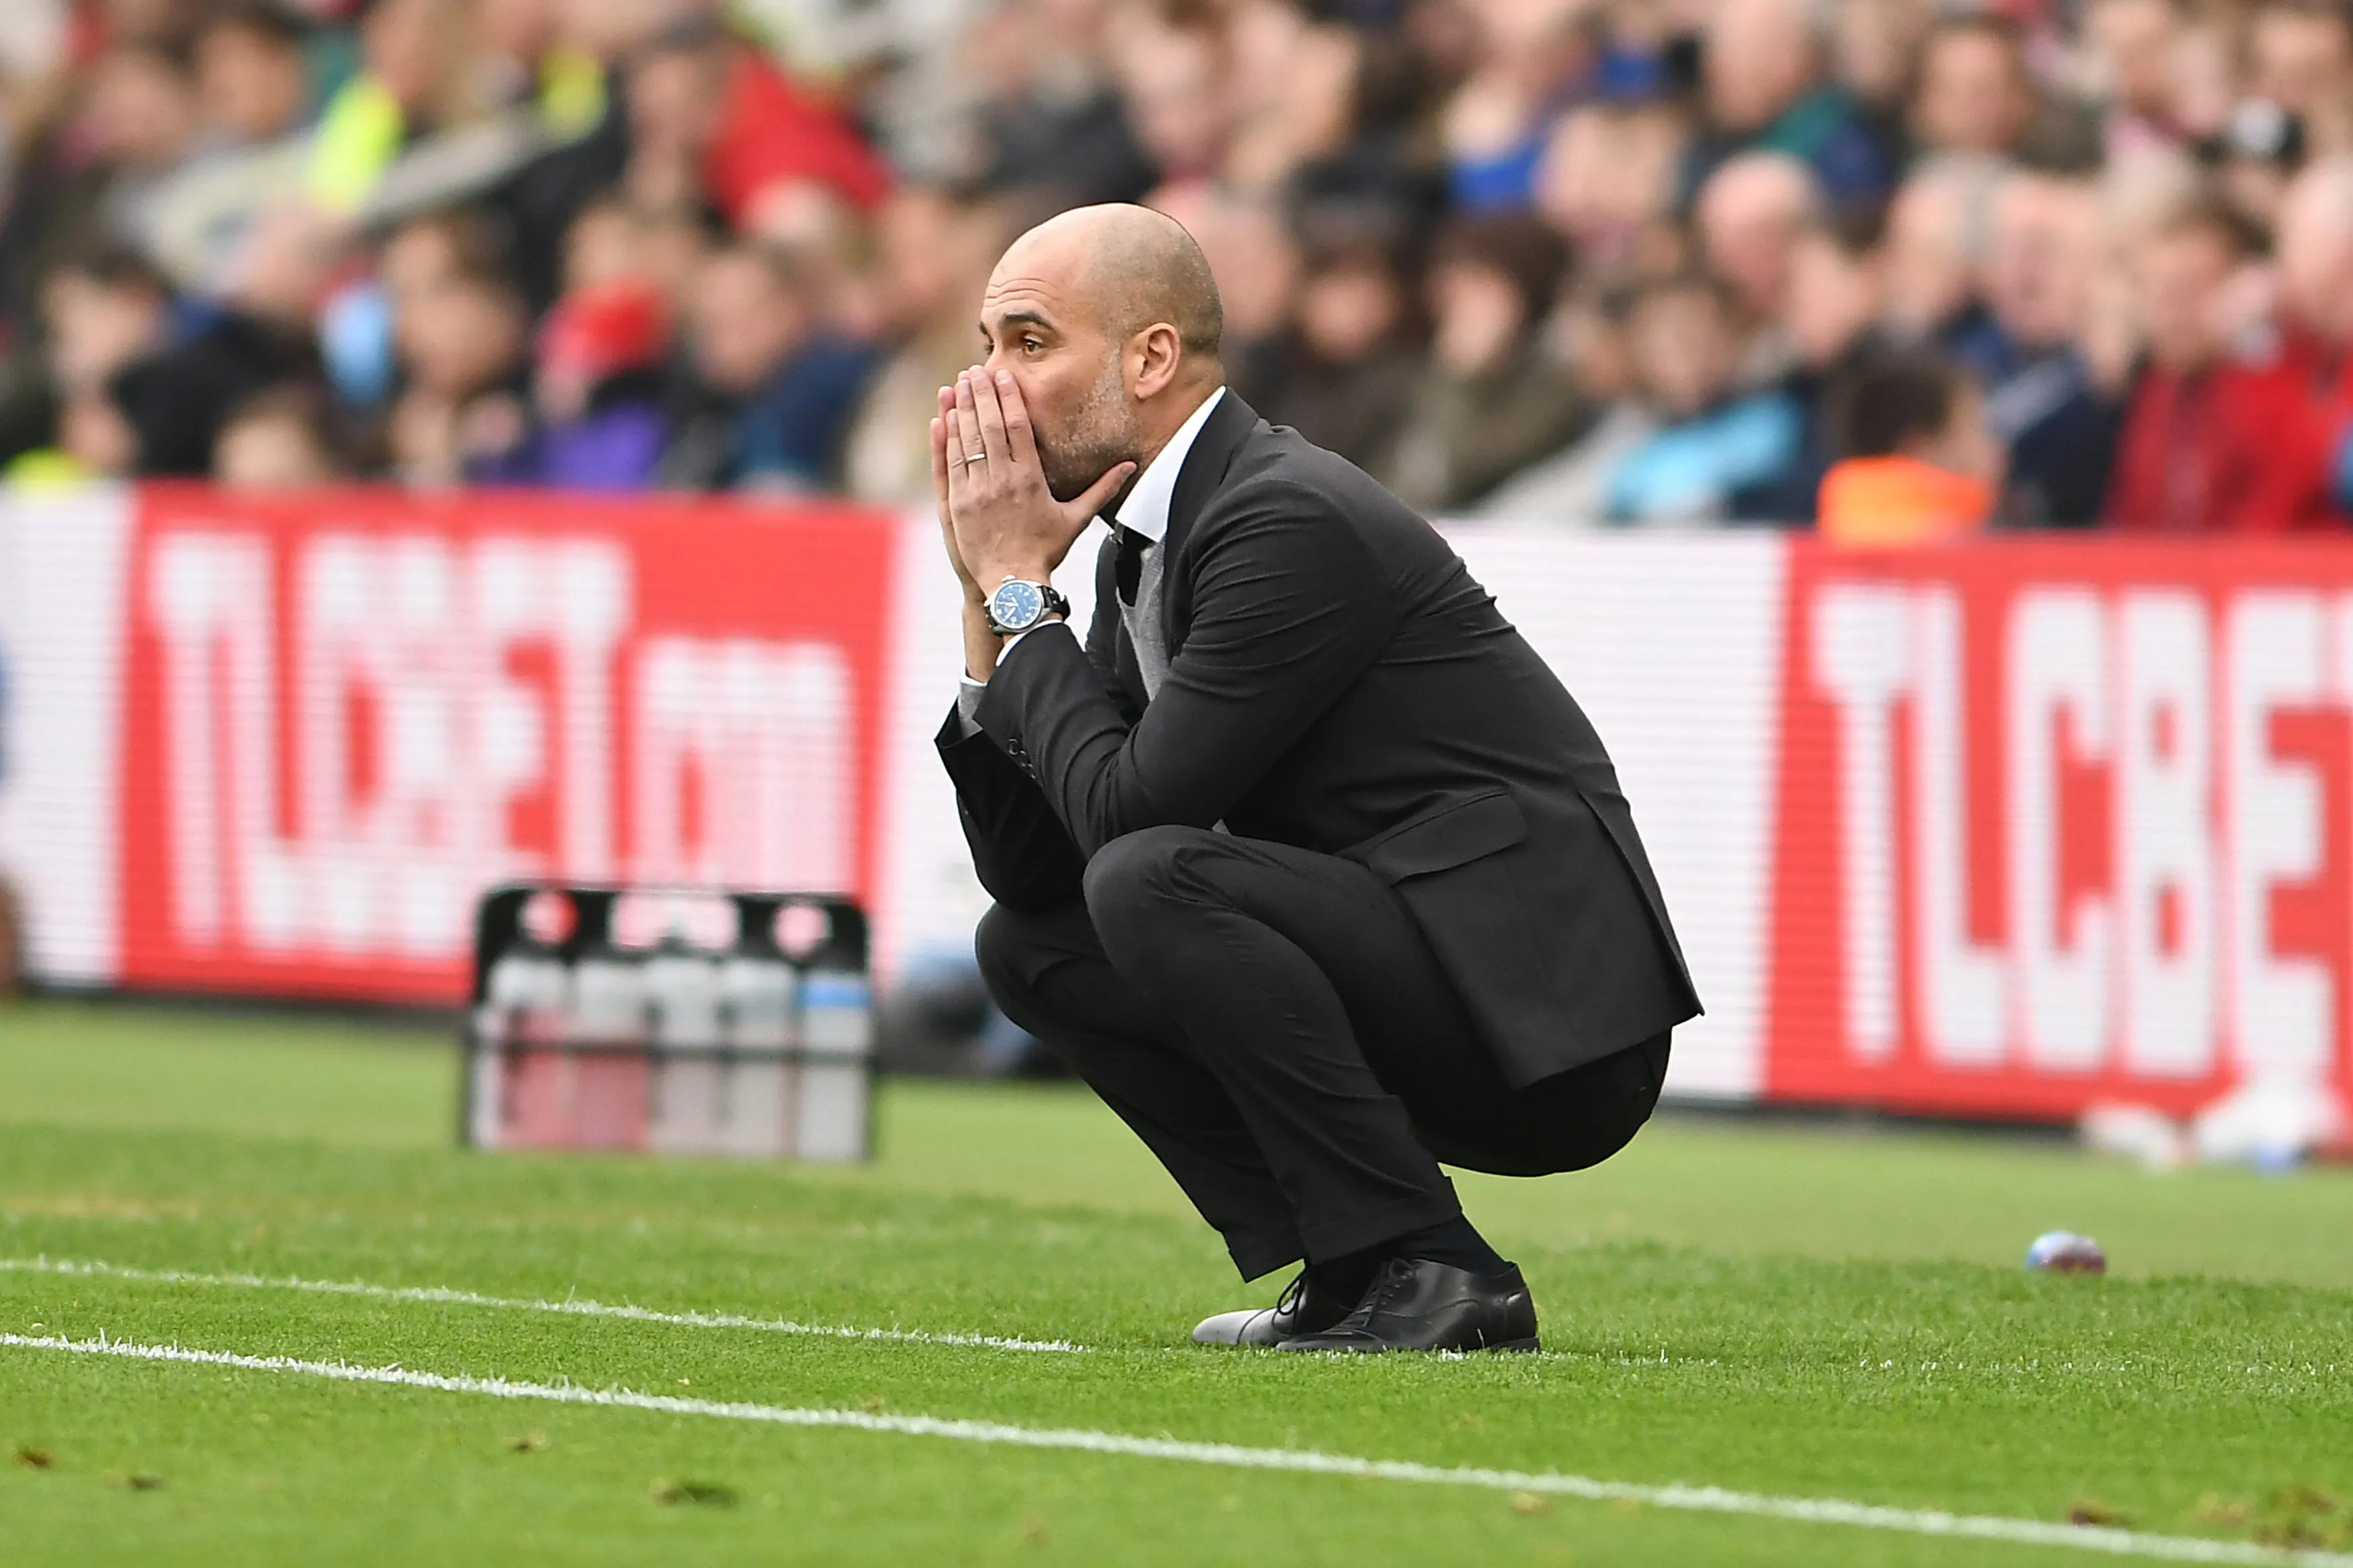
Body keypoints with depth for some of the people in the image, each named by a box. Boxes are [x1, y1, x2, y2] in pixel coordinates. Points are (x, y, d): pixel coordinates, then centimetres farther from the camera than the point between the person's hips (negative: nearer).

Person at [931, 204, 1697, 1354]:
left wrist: (1020, 589, -8)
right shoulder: (1143, 552, 12)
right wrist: (992, 600, 4)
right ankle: (1350, 1271, 5)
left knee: (1149, 880, -26)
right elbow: (1026, 866, 12)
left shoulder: (1295, 523, -17)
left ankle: (1427, 1269, -17)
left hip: (1552, 1024, -10)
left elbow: (1126, 811, -20)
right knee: (1029, 945, 10)